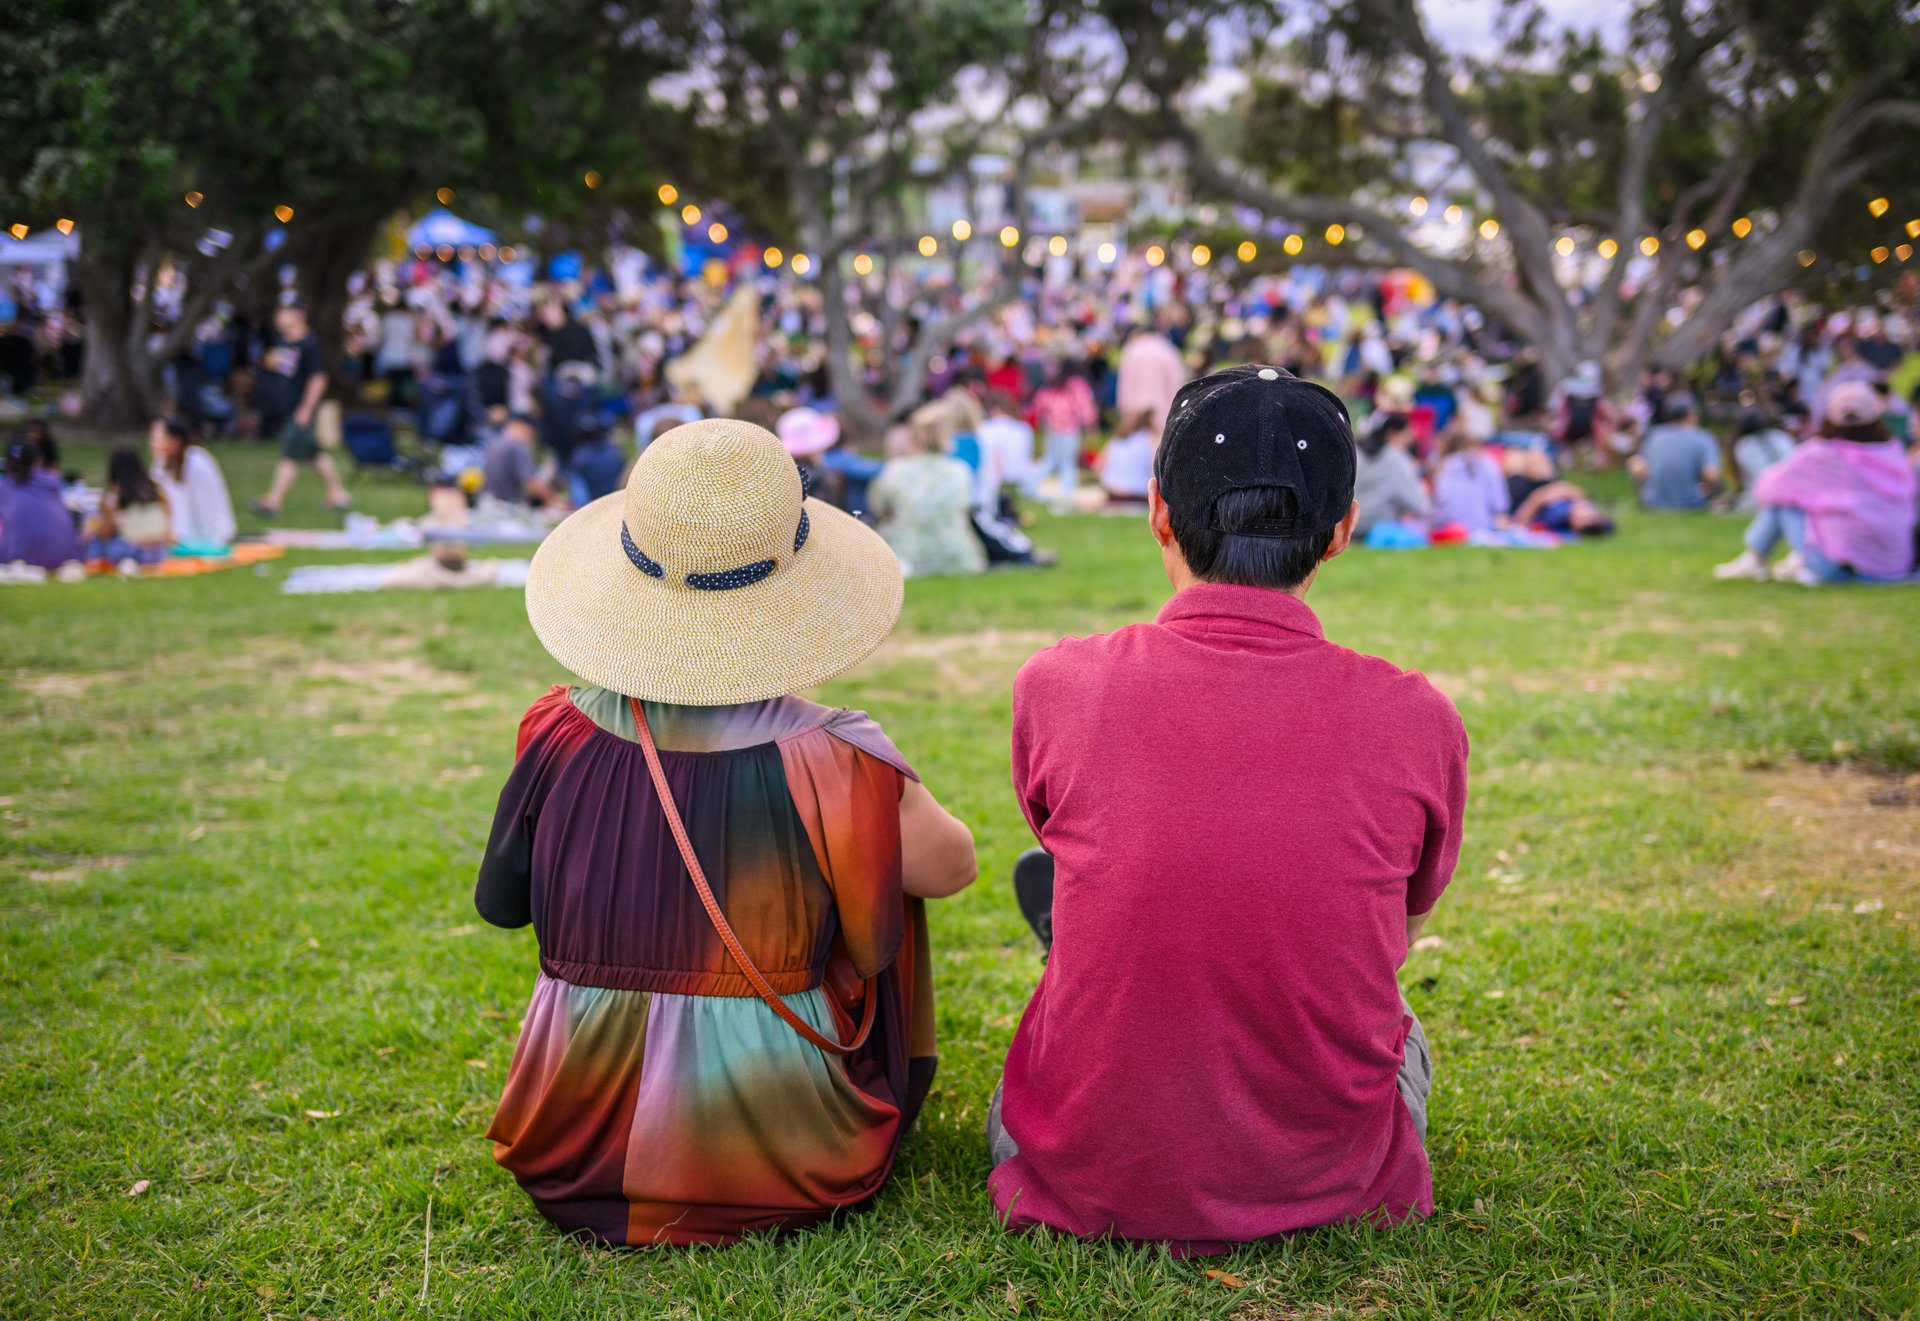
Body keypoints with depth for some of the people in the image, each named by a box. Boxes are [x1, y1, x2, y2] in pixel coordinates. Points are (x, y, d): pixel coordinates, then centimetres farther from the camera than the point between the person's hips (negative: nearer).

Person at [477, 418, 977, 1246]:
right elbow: (953, 865, 0)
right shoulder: (832, 763, -20)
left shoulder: (560, 735, -11)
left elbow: (501, 901, 6)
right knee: (897, 877, 21)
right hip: (782, 1168, -3)